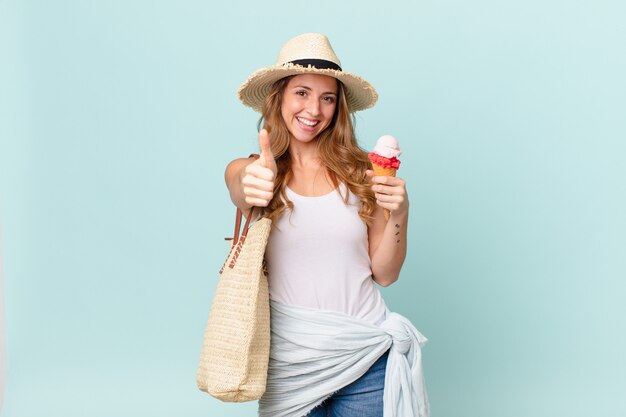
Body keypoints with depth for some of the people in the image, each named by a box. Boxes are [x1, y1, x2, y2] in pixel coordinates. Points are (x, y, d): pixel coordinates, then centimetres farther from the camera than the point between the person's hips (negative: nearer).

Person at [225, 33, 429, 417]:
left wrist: (398, 216, -12)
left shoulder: (360, 172, 1)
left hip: (366, 358, 1)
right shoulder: (245, 170, -1)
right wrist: (252, 189, -49)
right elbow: (242, 192, -27)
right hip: (289, 357, -1)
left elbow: (384, 274, 4)